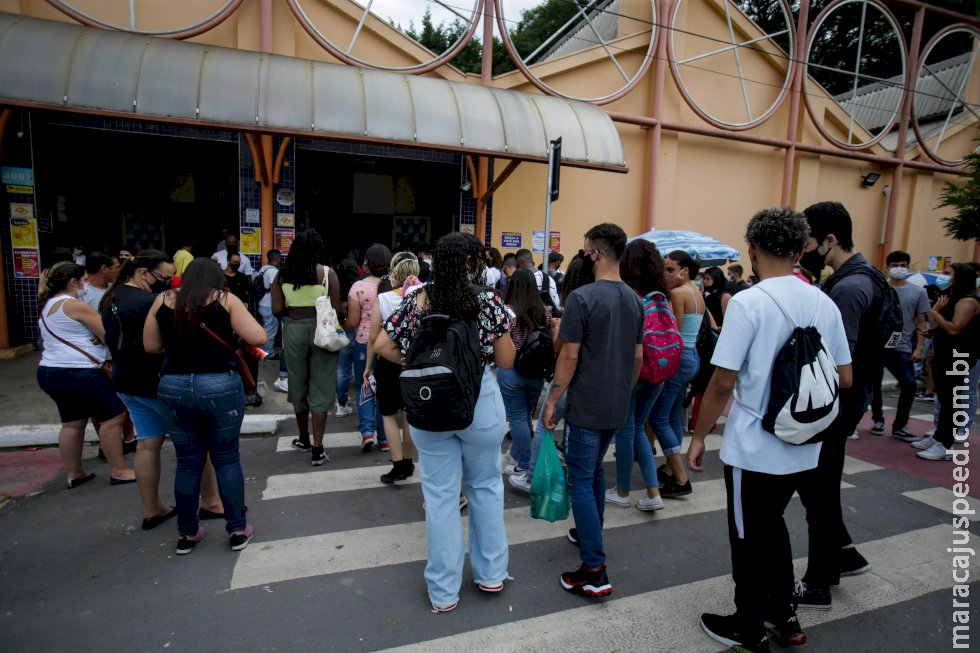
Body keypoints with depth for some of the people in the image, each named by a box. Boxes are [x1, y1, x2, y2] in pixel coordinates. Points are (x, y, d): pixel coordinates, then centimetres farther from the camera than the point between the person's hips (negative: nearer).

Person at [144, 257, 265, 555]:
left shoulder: (163, 300, 7)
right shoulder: (225, 299, -2)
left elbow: (151, 346, 11)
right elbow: (257, 338, -9)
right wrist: (235, 328, 11)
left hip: (173, 387, 3)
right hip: (220, 386, -3)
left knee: (188, 463, 15)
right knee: (227, 459, 9)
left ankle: (187, 533, 27)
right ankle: (238, 530, 18)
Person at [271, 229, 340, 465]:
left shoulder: (283, 274, 0)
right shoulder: (327, 273, -7)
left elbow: (277, 309, -1)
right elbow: (335, 310, -9)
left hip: (293, 329, 3)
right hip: (321, 329, -2)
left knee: (298, 383, 18)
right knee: (320, 387, 3)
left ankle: (304, 439, 34)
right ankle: (317, 448, 3)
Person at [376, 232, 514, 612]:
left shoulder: (417, 301, -4)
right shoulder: (489, 302, -10)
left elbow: (382, 346, -1)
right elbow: (506, 361, -5)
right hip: (480, 402, -1)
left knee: (440, 496, 11)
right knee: (486, 486, 19)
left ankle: (443, 591, 25)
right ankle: (491, 574, 33)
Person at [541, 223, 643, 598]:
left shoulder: (582, 298, -17)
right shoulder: (634, 299, 6)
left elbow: (569, 356, -17)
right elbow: (638, 357, 11)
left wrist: (552, 400, -8)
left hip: (586, 408, -7)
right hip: (617, 408, 8)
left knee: (581, 482, 0)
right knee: (595, 471, 24)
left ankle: (594, 570, 3)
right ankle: (590, 535, 40)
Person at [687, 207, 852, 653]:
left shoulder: (748, 302, -18)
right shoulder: (824, 304, 1)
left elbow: (723, 382, -19)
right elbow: (844, 378, 7)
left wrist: (698, 437, -8)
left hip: (754, 448, -6)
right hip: (802, 448, 6)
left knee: (750, 539, 12)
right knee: (772, 525, 26)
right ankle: (783, 617, 39)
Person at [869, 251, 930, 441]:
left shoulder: (918, 292, 5)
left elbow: (921, 322, 5)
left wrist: (919, 348, -2)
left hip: (902, 347, 1)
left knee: (909, 385, -6)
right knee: (874, 383, 7)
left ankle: (900, 426, 9)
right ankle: (878, 420, 24)